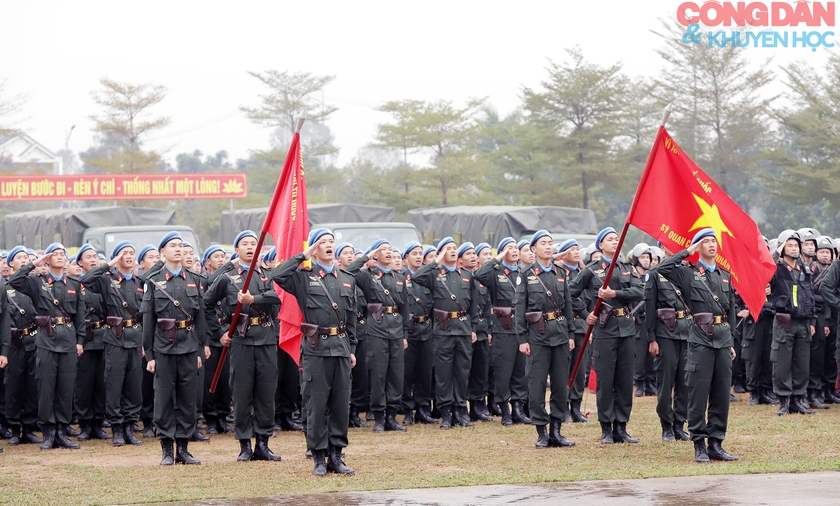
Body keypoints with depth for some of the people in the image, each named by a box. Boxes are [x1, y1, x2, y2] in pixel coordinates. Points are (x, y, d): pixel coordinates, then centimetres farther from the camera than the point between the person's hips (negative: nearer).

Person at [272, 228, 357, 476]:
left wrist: (351, 349, 14)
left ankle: (336, 456, 13)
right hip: (316, 348, -4)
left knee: (341, 404, 5)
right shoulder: (304, 277, 2)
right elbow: (278, 276, -17)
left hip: (341, 348, 4)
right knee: (317, 404, -1)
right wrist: (303, 256, -9)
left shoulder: (347, 279, 14)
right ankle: (319, 458, 5)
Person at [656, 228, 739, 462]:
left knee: (722, 394, 5)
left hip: (723, 338, 5)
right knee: (698, 393, -4)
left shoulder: (725, 276, 17)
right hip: (700, 339, -5)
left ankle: (716, 444, 11)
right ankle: (700, 446, 1)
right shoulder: (688, 273, 3)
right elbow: (662, 268, -15)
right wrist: (687, 252, -6)